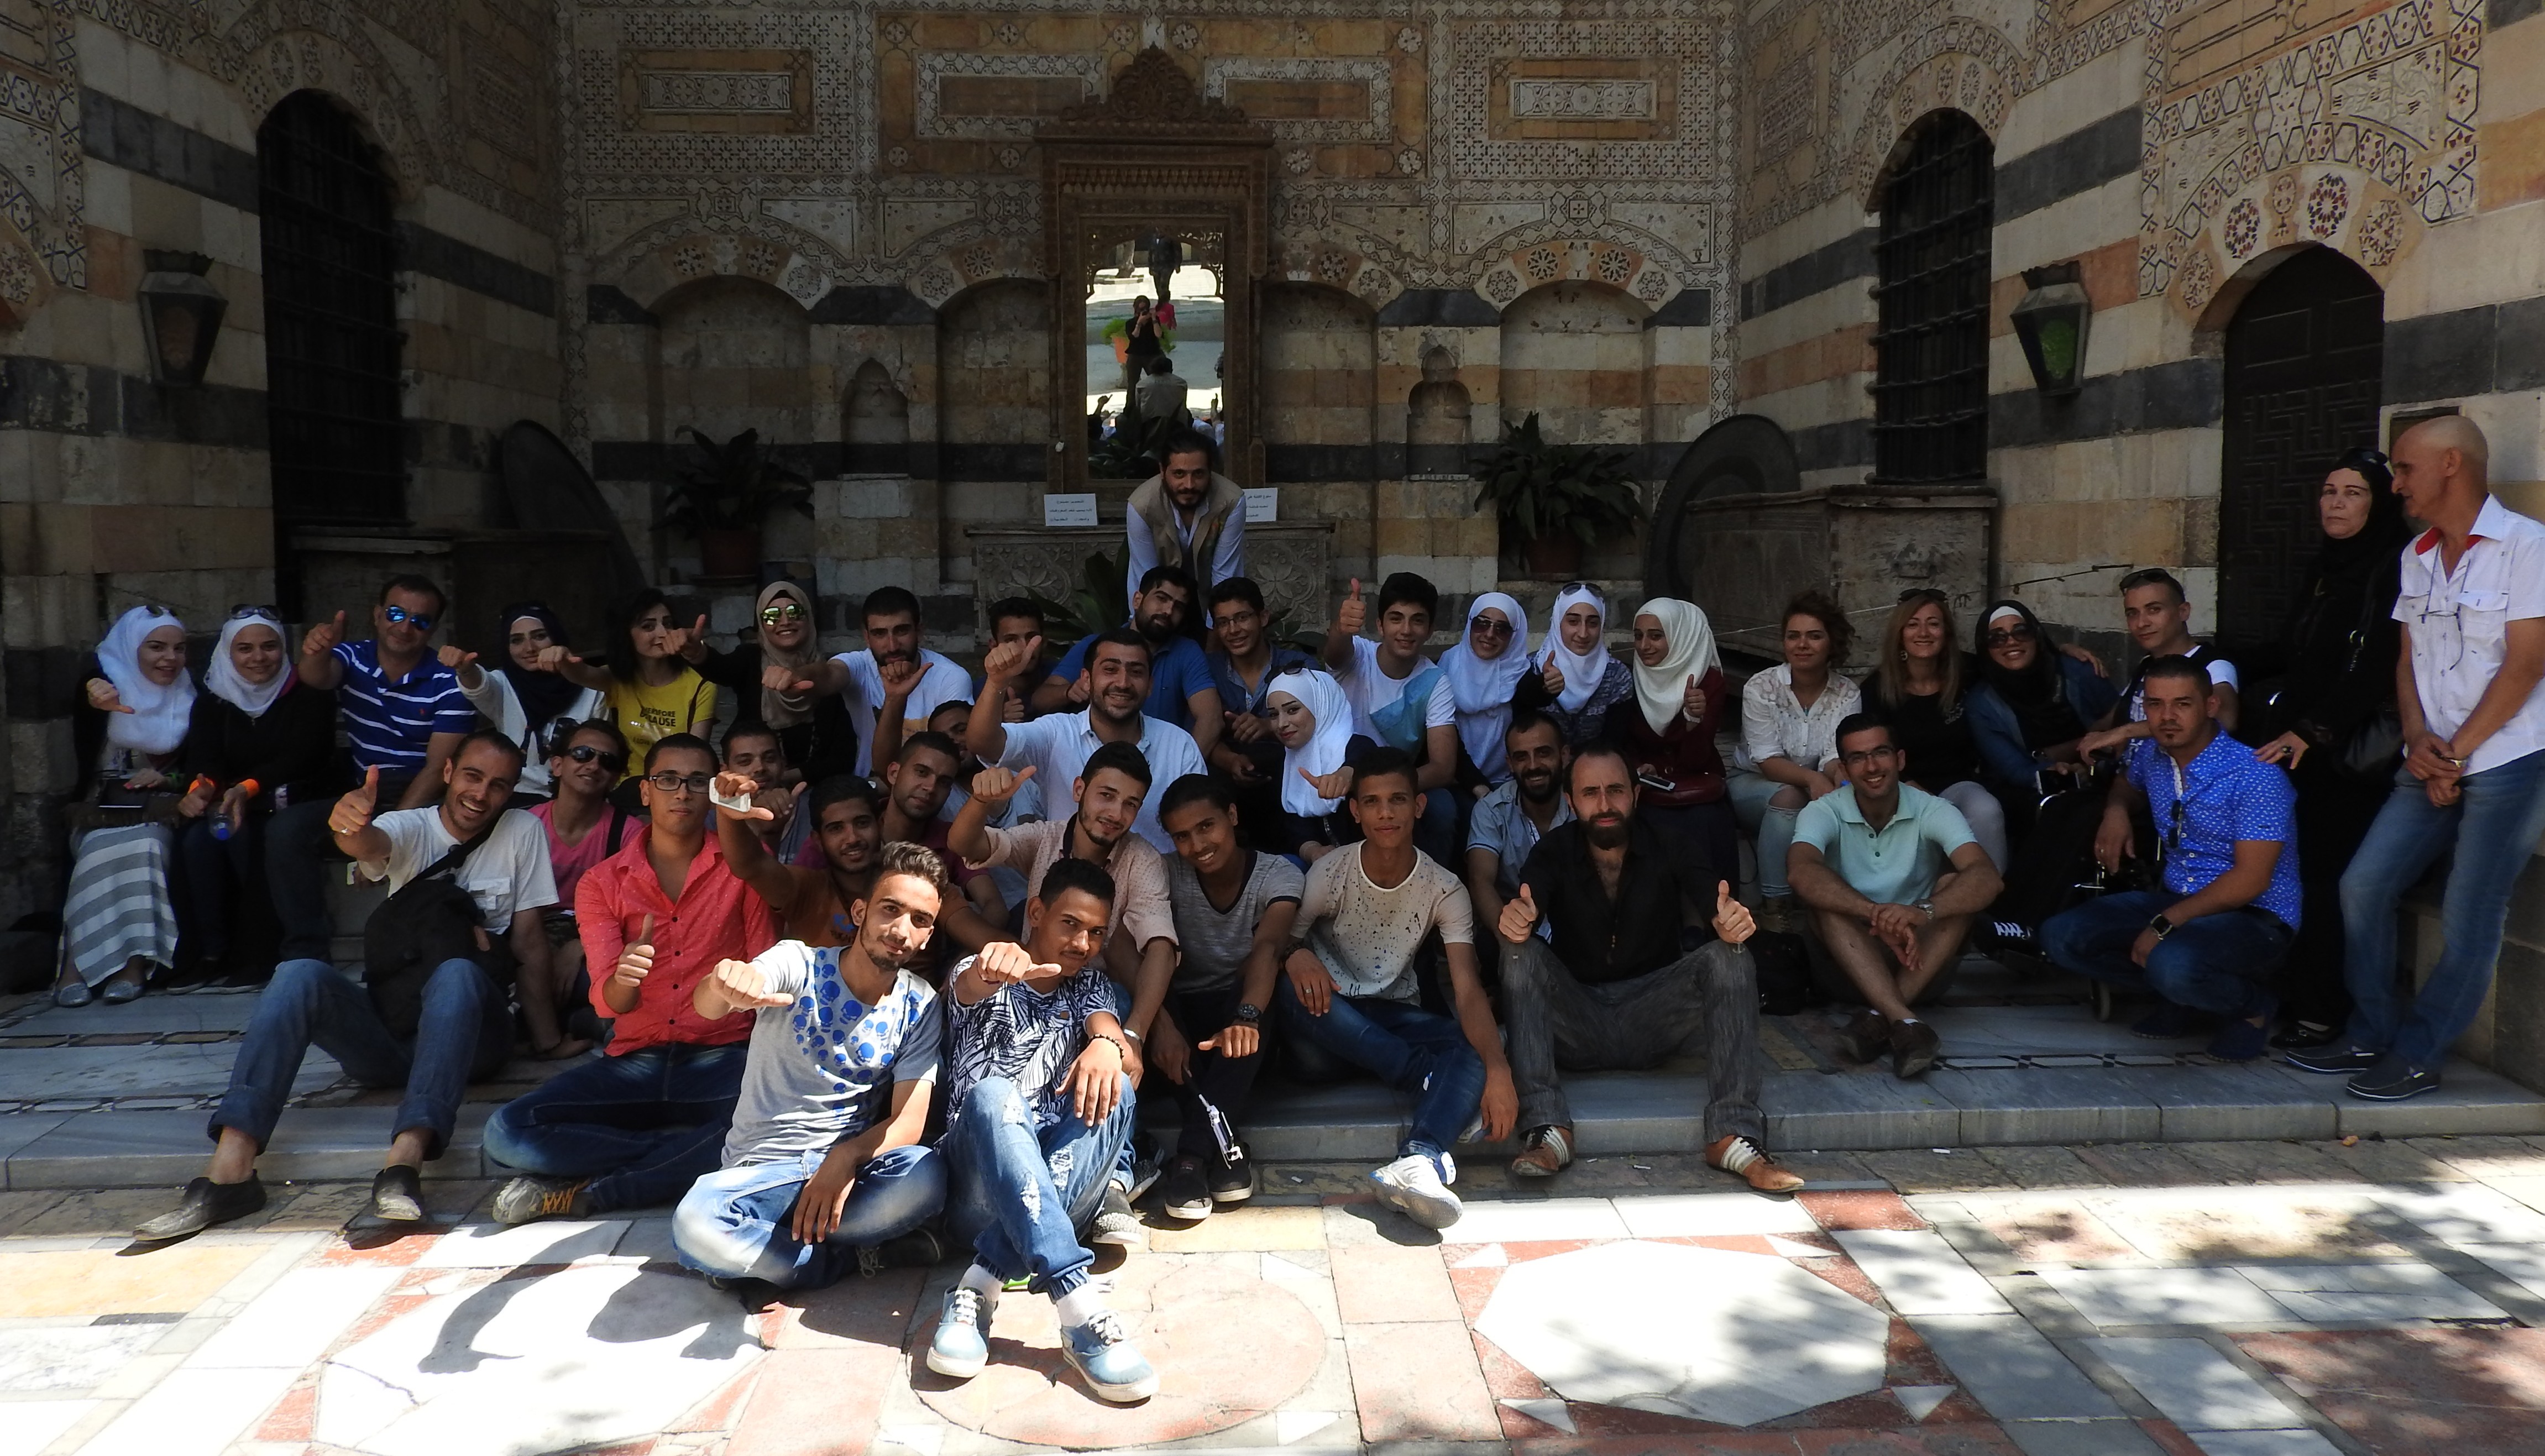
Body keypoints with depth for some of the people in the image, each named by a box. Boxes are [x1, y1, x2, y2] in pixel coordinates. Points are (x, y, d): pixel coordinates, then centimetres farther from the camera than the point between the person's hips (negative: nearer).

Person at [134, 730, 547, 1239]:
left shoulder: (523, 833, 7)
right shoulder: (412, 827, 7)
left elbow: (528, 939, 6)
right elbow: (367, 845, -18)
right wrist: (349, 825, -44)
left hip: (469, 1030, -2)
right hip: (387, 1023, 2)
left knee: (458, 972, -35)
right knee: (300, 974, -26)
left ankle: (404, 1162, -52)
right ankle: (230, 1171, -37)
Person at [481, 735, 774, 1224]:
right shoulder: (602, 884, 8)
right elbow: (608, 1002, -4)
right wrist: (623, 978, -30)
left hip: (722, 1061, -2)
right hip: (634, 1064, 2)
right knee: (507, 1133, -22)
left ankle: (586, 1193, -22)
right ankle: (694, 1152, -16)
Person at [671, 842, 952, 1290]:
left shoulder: (920, 1007, 0)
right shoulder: (797, 964, -8)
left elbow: (908, 1122, -6)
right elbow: (707, 1006, -28)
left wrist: (847, 1157, -27)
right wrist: (724, 987, -55)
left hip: (853, 1164, 2)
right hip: (761, 1166, -1)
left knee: (925, 1176, -32)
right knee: (695, 1227, -34)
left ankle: (756, 1245, -14)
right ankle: (855, 1255, -12)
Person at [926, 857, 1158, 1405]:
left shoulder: (1088, 985, 19)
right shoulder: (988, 979, 8)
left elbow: (1129, 1059, -3)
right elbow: (968, 987, -19)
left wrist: (1107, 1044, -29)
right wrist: (991, 968, -46)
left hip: (1054, 1195, 3)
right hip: (976, 1185, -3)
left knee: (1112, 1088, -25)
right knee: (993, 1093, -33)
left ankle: (982, 1285, -34)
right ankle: (1077, 1304, -48)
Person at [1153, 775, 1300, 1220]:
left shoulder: (1279, 875, -11)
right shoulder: (1169, 876, -6)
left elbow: (1267, 948, -31)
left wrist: (1247, 1017, -52)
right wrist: (1160, 1024, -41)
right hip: (1186, 1010, 2)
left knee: (1255, 1005, -37)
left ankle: (1192, 1153, -37)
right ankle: (1222, 1145, -33)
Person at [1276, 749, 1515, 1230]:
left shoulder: (1444, 890, -8)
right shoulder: (1330, 872, -8)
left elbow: (1468, 989, -19)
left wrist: (1498, 1069, -37)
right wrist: (1296, 955, -34)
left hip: (1396, 1018, 1)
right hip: (1331, 1014, 0)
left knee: (1478, 1047, -30)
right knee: (1293, 990, -36)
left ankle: (1419, 1159, -56)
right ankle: (1434, 1077, -30)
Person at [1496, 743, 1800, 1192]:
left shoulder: (1667, 847, -2)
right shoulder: (1555, 852, -3)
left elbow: (1707, 913, -16)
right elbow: (1522, 917, -22)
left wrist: (1728, 924, -41)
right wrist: (1511, 922, -47)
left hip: (1650, 1021, 1)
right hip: (1577, 1028, 0)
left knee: (1729, 958, -22)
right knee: (1522, 954, -26)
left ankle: (1733, 1137, -31)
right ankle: (1548, 1132, -37)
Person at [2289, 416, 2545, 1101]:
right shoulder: (2418, 556, 13)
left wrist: (2456, 751, -12)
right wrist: (2419, 740, -4)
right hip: (2435, 763, 7)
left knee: (2468, 920, -3)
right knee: (2363, 885, 2)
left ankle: (2416, 1057, 7)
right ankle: (2370, 1034, 14)